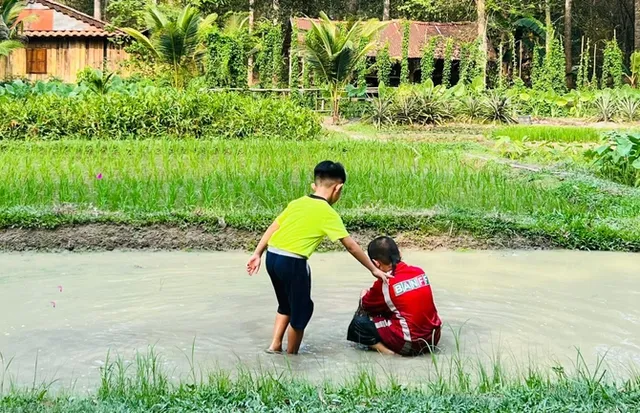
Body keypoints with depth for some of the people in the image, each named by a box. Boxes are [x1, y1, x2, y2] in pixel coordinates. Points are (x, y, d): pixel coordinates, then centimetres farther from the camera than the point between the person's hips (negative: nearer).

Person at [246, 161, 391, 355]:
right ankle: (291, 356, 22)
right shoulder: (328, 213, -3)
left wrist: (258, 254, 16)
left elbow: (273, 227, 13)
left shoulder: (297, 203, 14)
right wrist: (374, 269, 7)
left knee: (286, 305, 27)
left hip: (272, 256, 7)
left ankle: (275, 345, 25)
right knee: (301, 310, 11)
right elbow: (351, 246, -1)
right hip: (292, 262, -7)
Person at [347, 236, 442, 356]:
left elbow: (365, 305, 6)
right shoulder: (419, 272, 5)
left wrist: (364, 295, 28)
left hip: (408, 345, -7)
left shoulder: (384, 284, -11)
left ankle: (384, 349, -13)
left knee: (359, 321, 3)